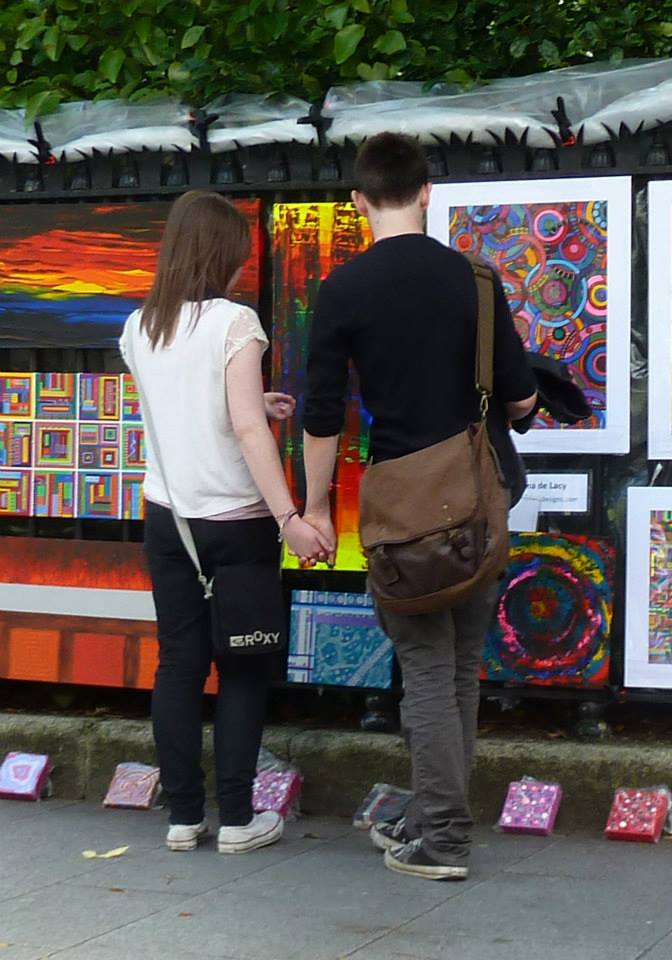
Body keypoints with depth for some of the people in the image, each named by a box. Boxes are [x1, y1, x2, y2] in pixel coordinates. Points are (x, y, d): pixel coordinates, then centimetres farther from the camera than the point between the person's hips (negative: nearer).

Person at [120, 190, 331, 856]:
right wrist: (289, 518, -24)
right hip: (237, 522, -5)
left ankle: (183, 816, 13)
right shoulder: (233, 323, -14)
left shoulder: (140, 329, 4)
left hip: (168, 519, 5)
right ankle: (237, 819, 9)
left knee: (178, 664, 9)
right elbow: (246, 427, -22)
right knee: (242, 668, 6)